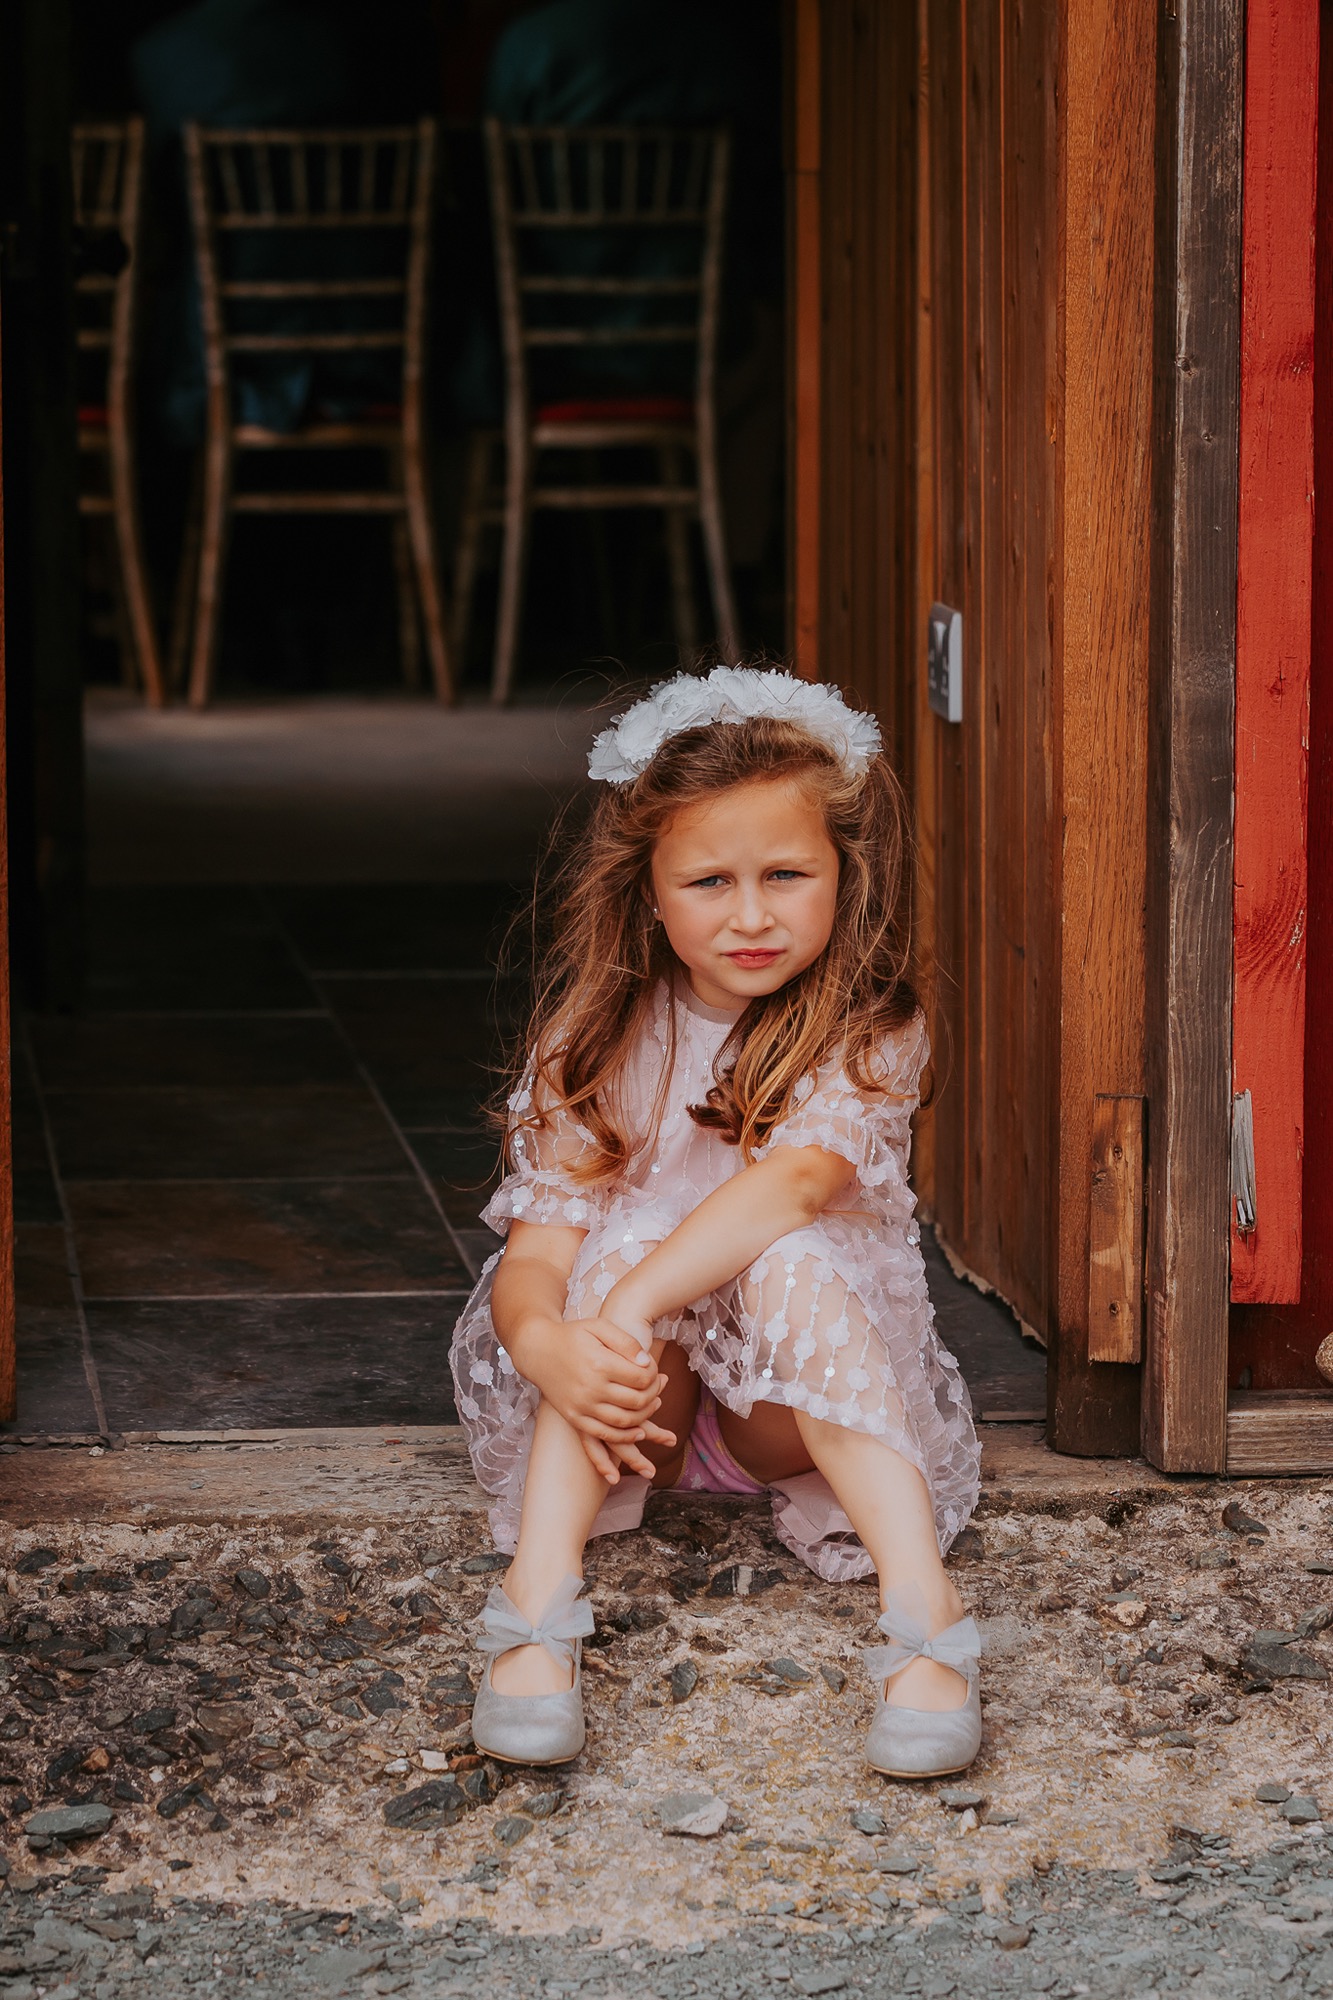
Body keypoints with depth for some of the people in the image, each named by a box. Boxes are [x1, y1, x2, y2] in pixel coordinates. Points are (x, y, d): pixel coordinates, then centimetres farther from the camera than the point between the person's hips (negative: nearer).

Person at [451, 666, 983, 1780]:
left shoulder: (869, 1038, -12)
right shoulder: (598, 1042, -5)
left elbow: (791, 1183, -31)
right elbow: (536, 1248, -13)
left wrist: (625, 1312, -44)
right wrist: (545, 1345, -38)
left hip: (794, 1400, -1)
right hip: (634, 1419, 2)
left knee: (788, 1264, -31)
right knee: (624, 1245, -28)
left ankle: (925, 1613, -43)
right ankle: (538, 1609, -40)